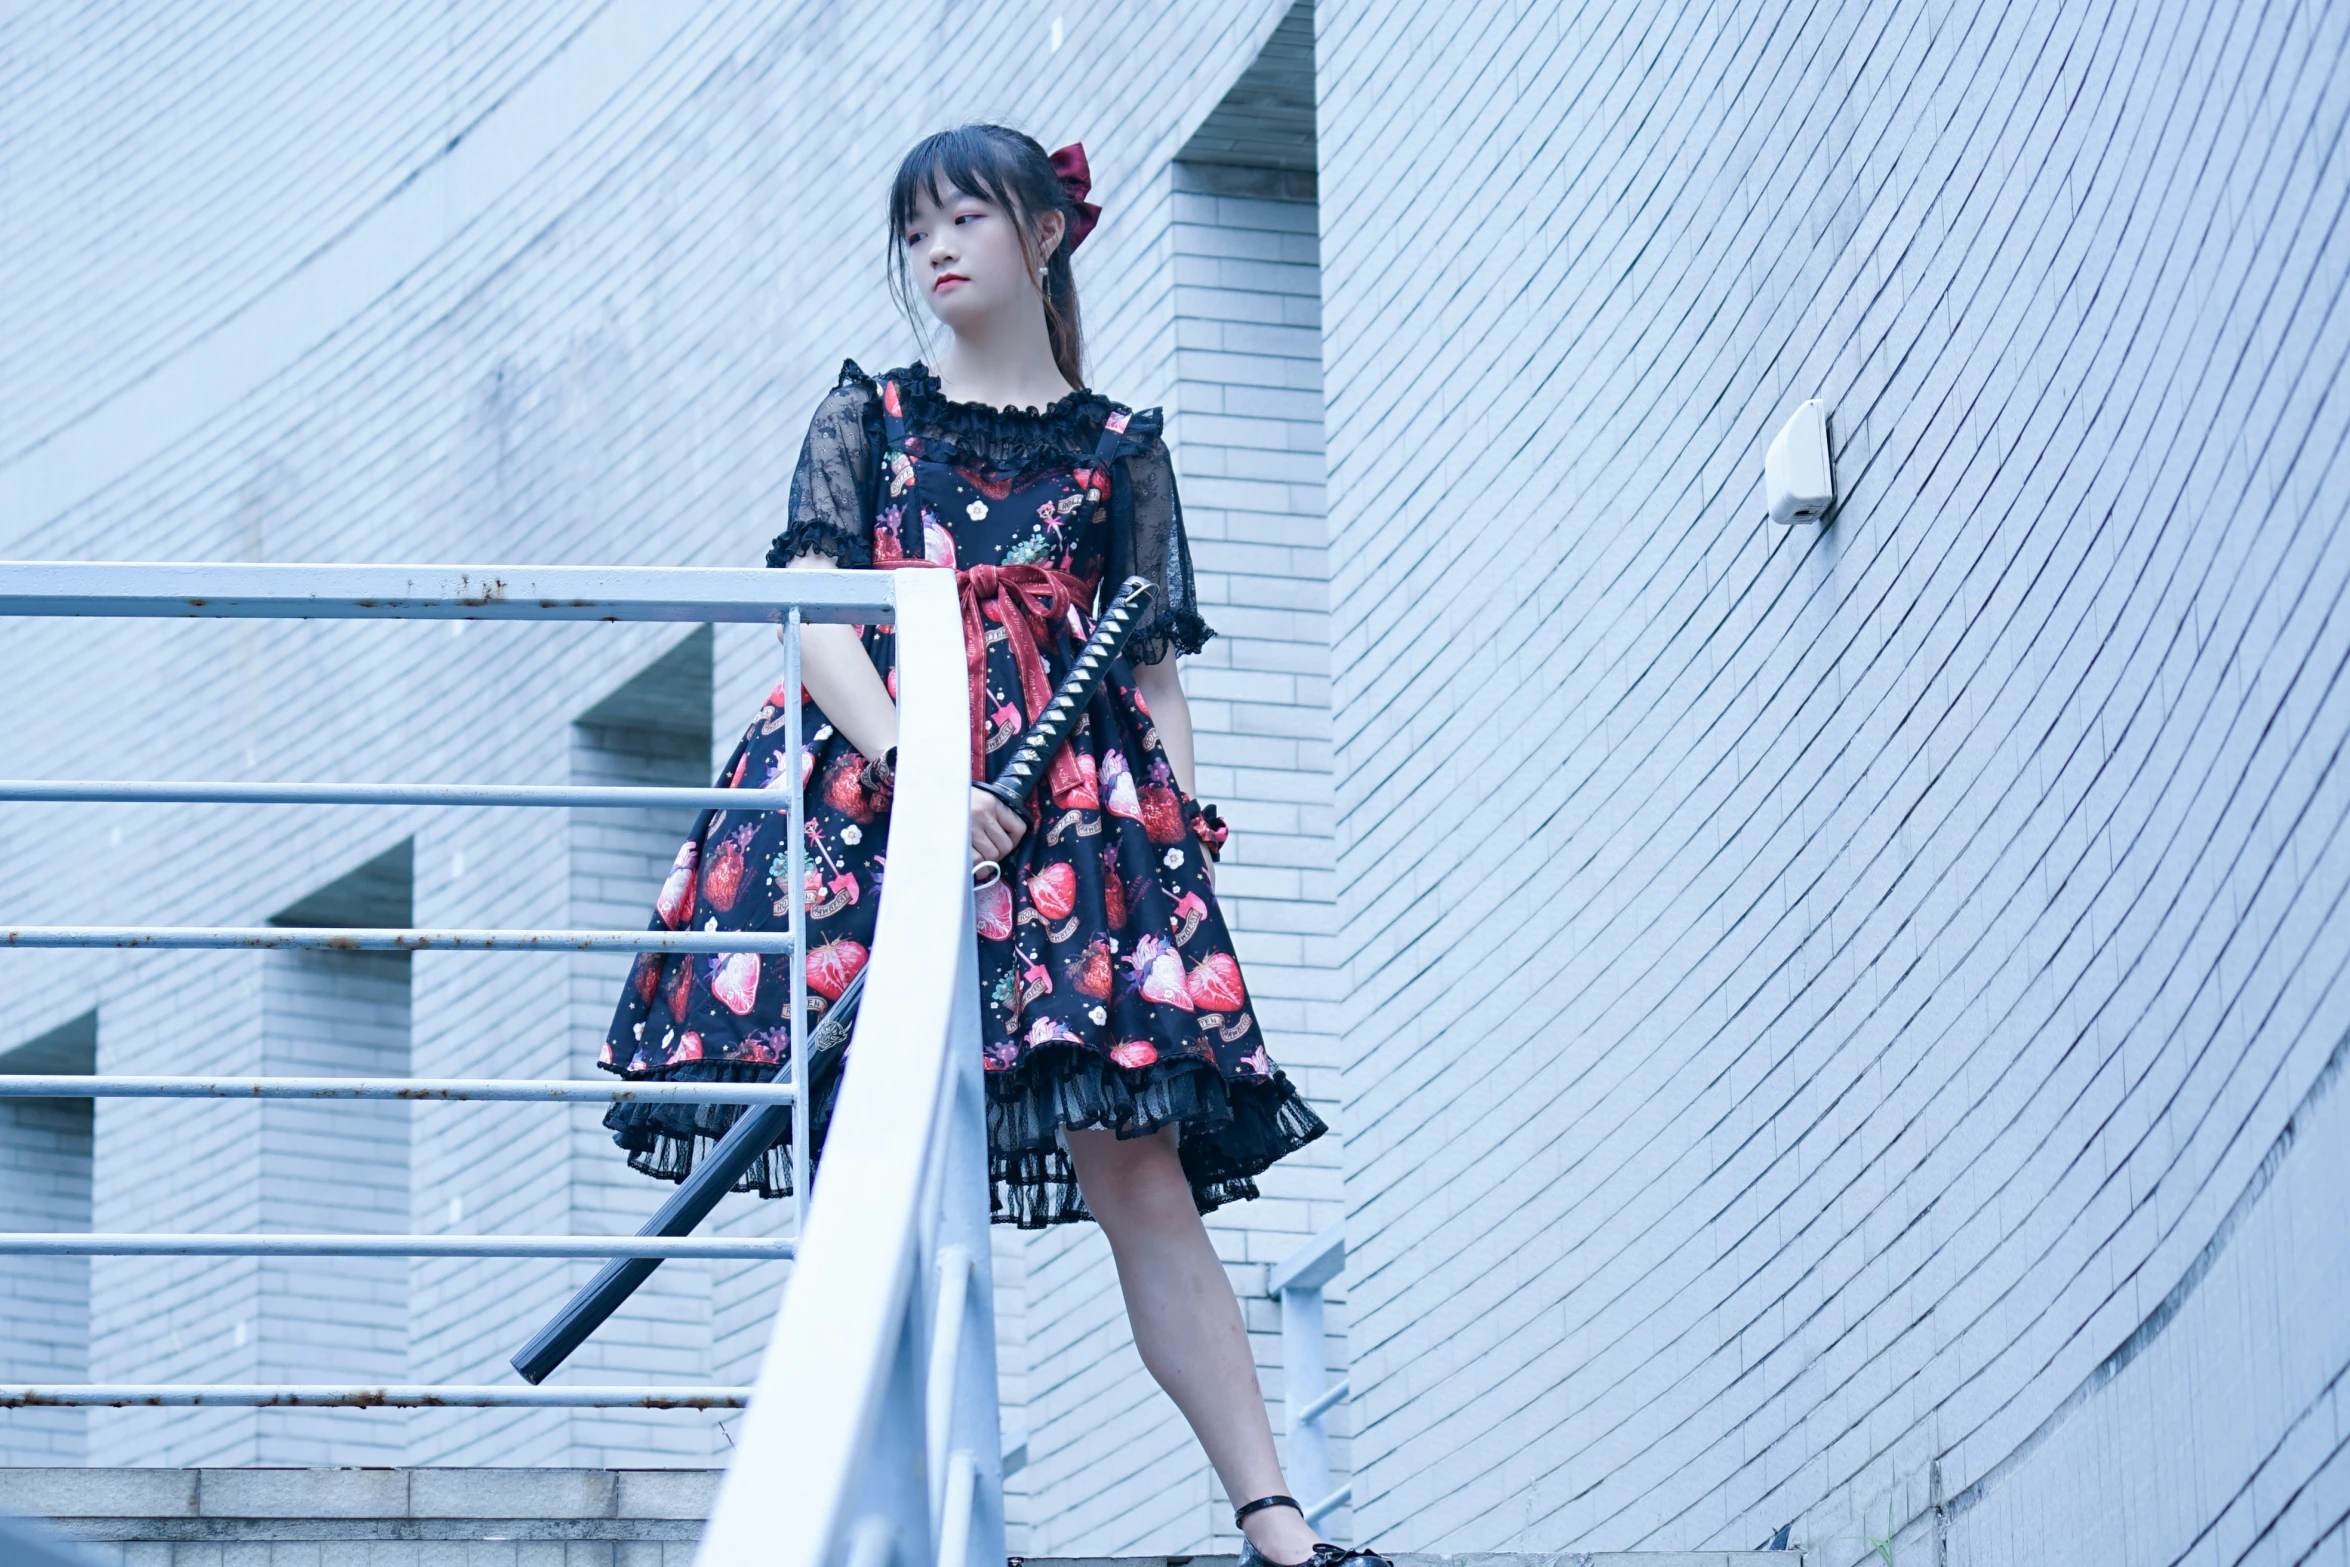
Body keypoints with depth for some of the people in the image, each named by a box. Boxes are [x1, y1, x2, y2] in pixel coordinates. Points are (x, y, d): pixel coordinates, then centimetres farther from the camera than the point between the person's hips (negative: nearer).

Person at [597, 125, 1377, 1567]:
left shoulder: (1120, 450, 18)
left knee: (1138, 1166, -10)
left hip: (1072, 810, 0)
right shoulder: (865, 418, 15)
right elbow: (819, 618, 2)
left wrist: (1185, 850, 1)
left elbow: (1156, 678, 15)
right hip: (872, 788, 0)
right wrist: (914, 771, -15)